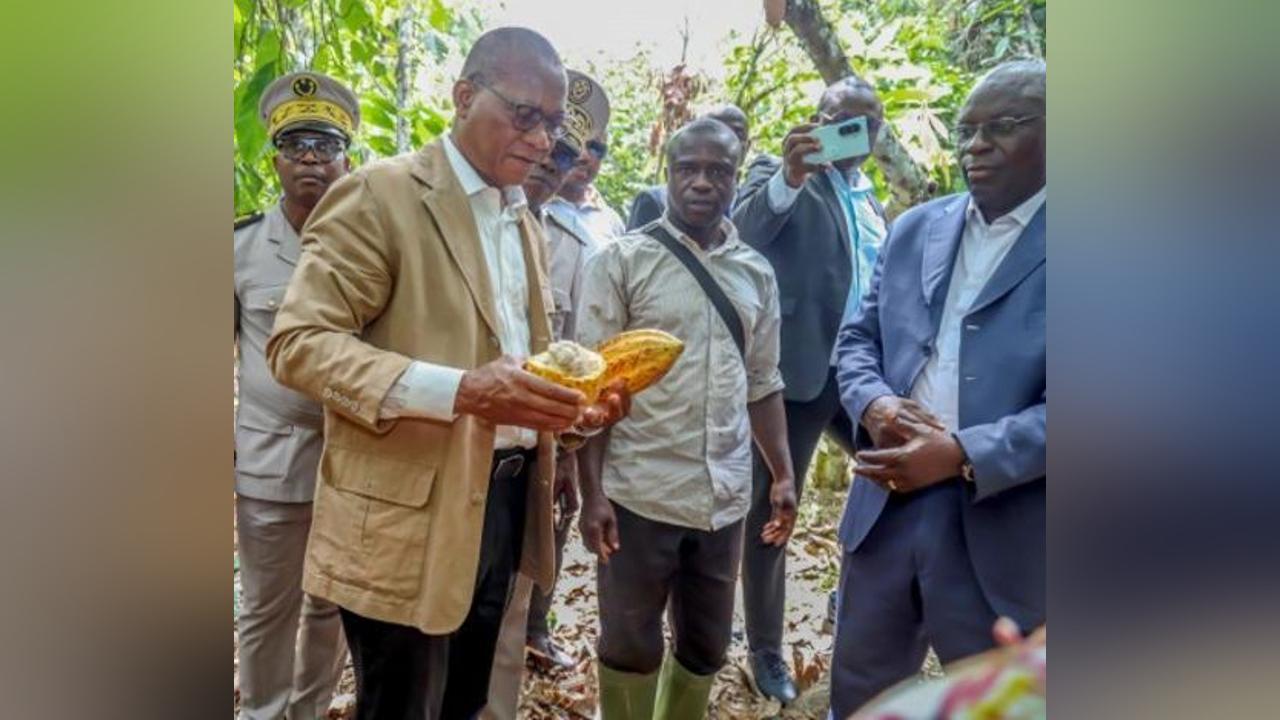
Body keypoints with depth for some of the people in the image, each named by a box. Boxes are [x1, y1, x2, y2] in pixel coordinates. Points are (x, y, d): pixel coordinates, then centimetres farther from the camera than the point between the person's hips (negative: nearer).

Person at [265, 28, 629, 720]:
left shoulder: (524, 222, 14)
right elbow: (296, 342, -17)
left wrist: (576, 400, -3)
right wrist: (458, 391, -30)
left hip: (506, 500, 7)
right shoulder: (380, 193, -11)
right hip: (410, 516, -7)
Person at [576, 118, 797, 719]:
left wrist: (783, 476, 7)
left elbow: (763, 382, 13)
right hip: (640, 492, -4)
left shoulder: (757, 274, 8)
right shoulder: (621, 261, -5)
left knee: (707, 647, 18)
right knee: (629, 646, 12)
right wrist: (592, 491, -12)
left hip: (725, 495, 4)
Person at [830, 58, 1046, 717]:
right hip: (886, 507, 5)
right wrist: (874, 403, -10)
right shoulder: (914, 229, 10)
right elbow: (857, 336, 11)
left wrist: (963, 455, -22)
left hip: (1001, 529, -4)